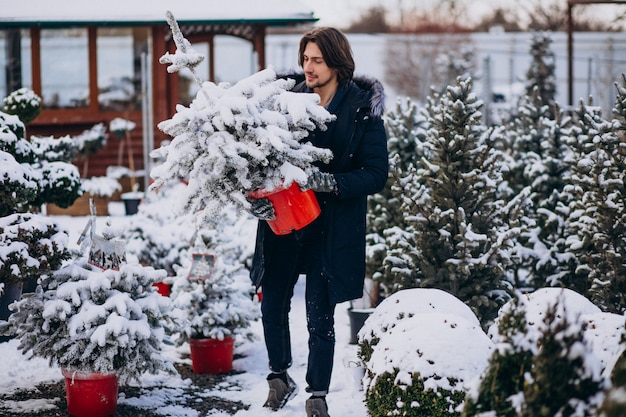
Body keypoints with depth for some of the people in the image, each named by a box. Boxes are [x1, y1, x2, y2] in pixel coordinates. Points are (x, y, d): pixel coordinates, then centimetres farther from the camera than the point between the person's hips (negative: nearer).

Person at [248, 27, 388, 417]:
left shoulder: (363, 110, -8)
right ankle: (280, 377, 33)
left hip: (331, 227, -3)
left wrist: (329, 182, -23)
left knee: (320, 317, 1)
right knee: (273, 304, 9)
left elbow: (376, 175, -10)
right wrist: (259, 194, -11)